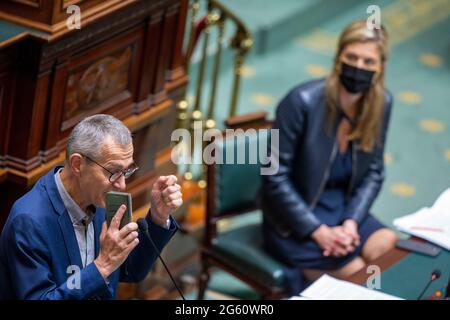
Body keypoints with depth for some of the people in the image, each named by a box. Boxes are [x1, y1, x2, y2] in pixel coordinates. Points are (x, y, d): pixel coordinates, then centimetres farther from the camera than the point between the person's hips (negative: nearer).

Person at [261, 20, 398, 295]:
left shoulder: (381, 103, -5)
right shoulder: (303, 101, -20)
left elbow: (374, 172, 4)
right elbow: (275, 177, -15)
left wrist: (352, 222, -11)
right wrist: (318, 231, -19)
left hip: (345, 209, 5)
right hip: (296, 220, -5)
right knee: (359, 275, -20)